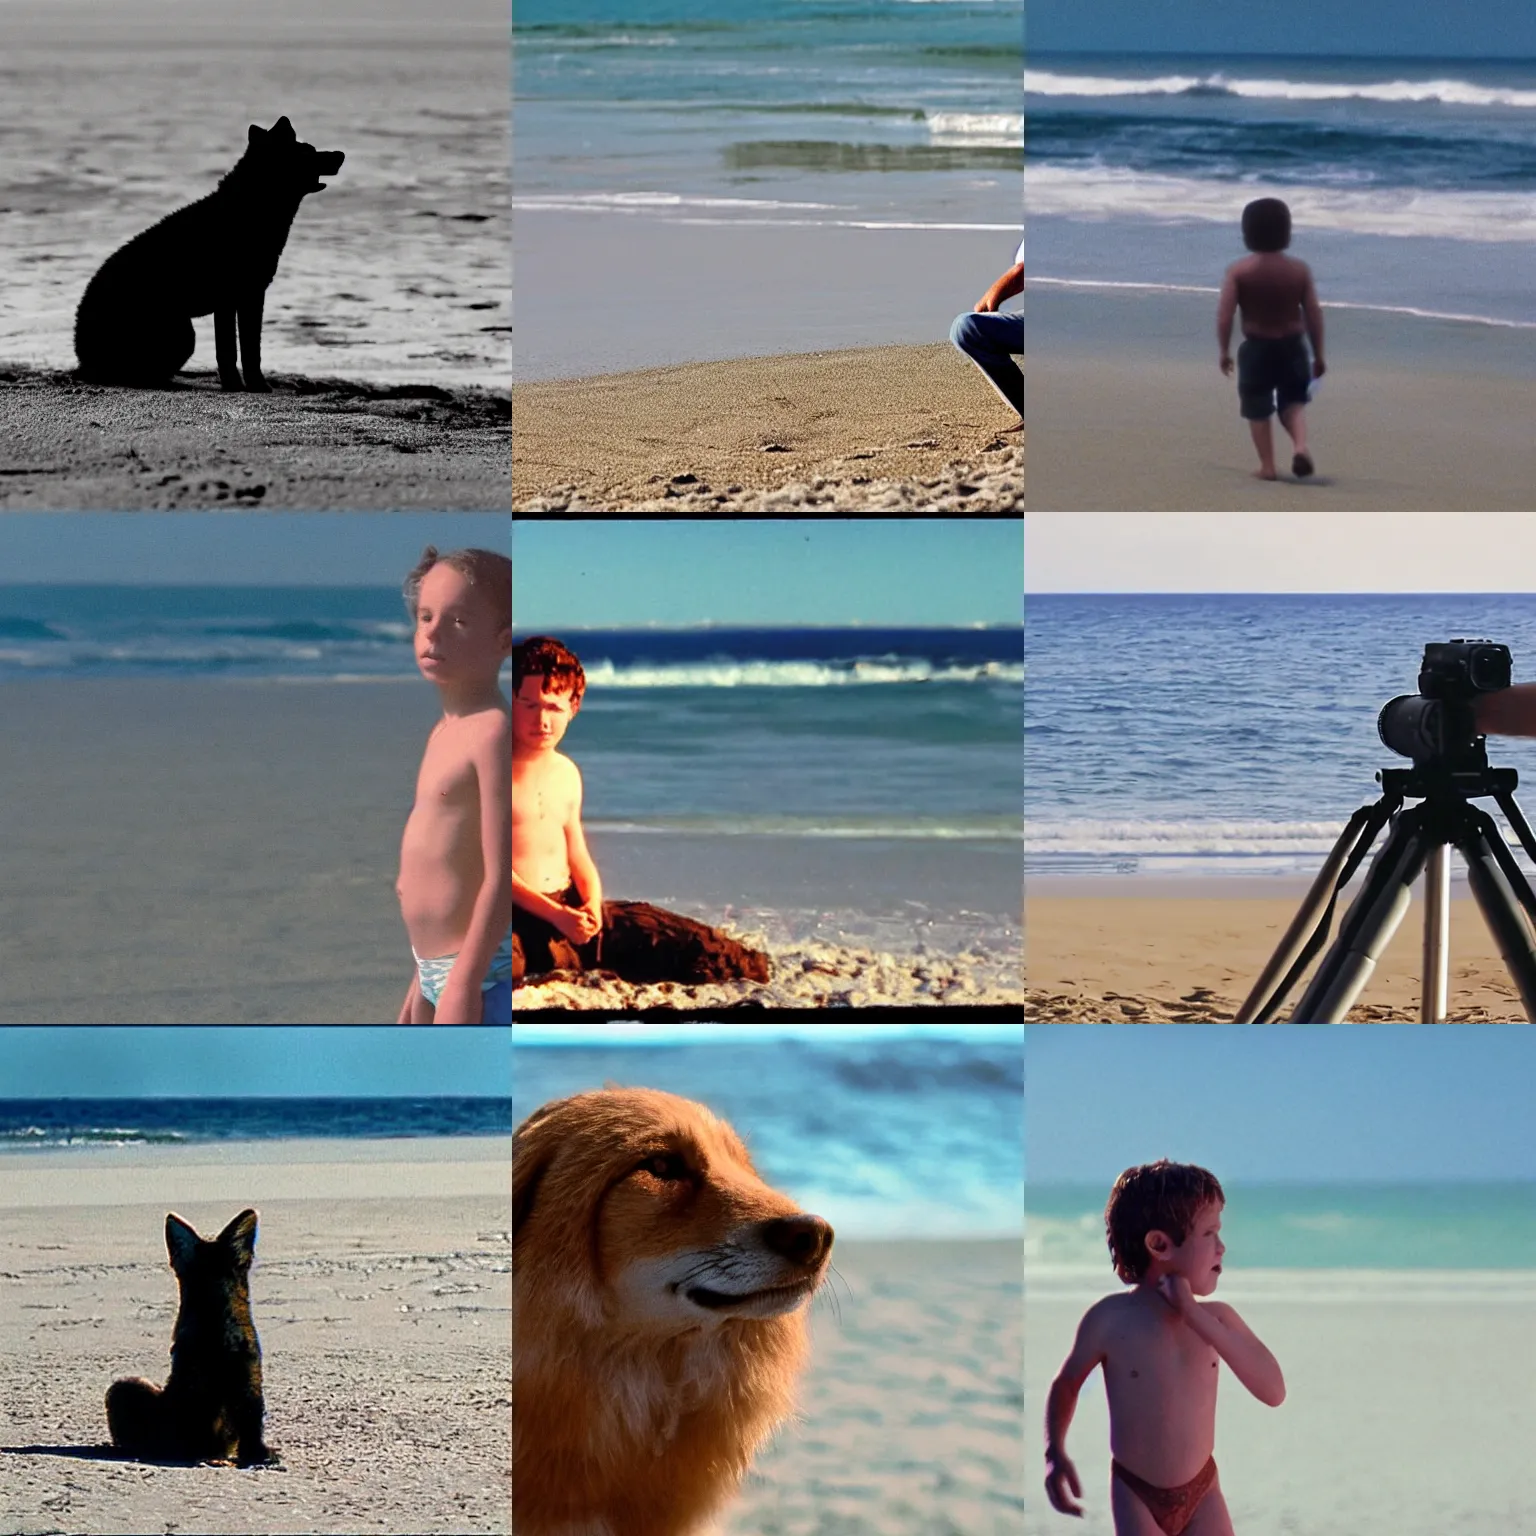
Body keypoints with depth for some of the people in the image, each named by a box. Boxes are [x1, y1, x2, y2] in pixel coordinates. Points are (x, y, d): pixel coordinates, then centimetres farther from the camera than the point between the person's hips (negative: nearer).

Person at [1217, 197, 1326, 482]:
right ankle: (1300, 445, -8)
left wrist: (1224, 351, 1)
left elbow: (1224, 315, -12)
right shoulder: (1300, 270, -4)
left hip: (1256, 348, -2)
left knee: (1258, 409, 11)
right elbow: (1314, 315, -2)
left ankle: (1267, 466, 11)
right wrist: (1318, 356, 7)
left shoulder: (1239, 271, -10)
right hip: (1292, 347, 2)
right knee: (1293, 402, 17)